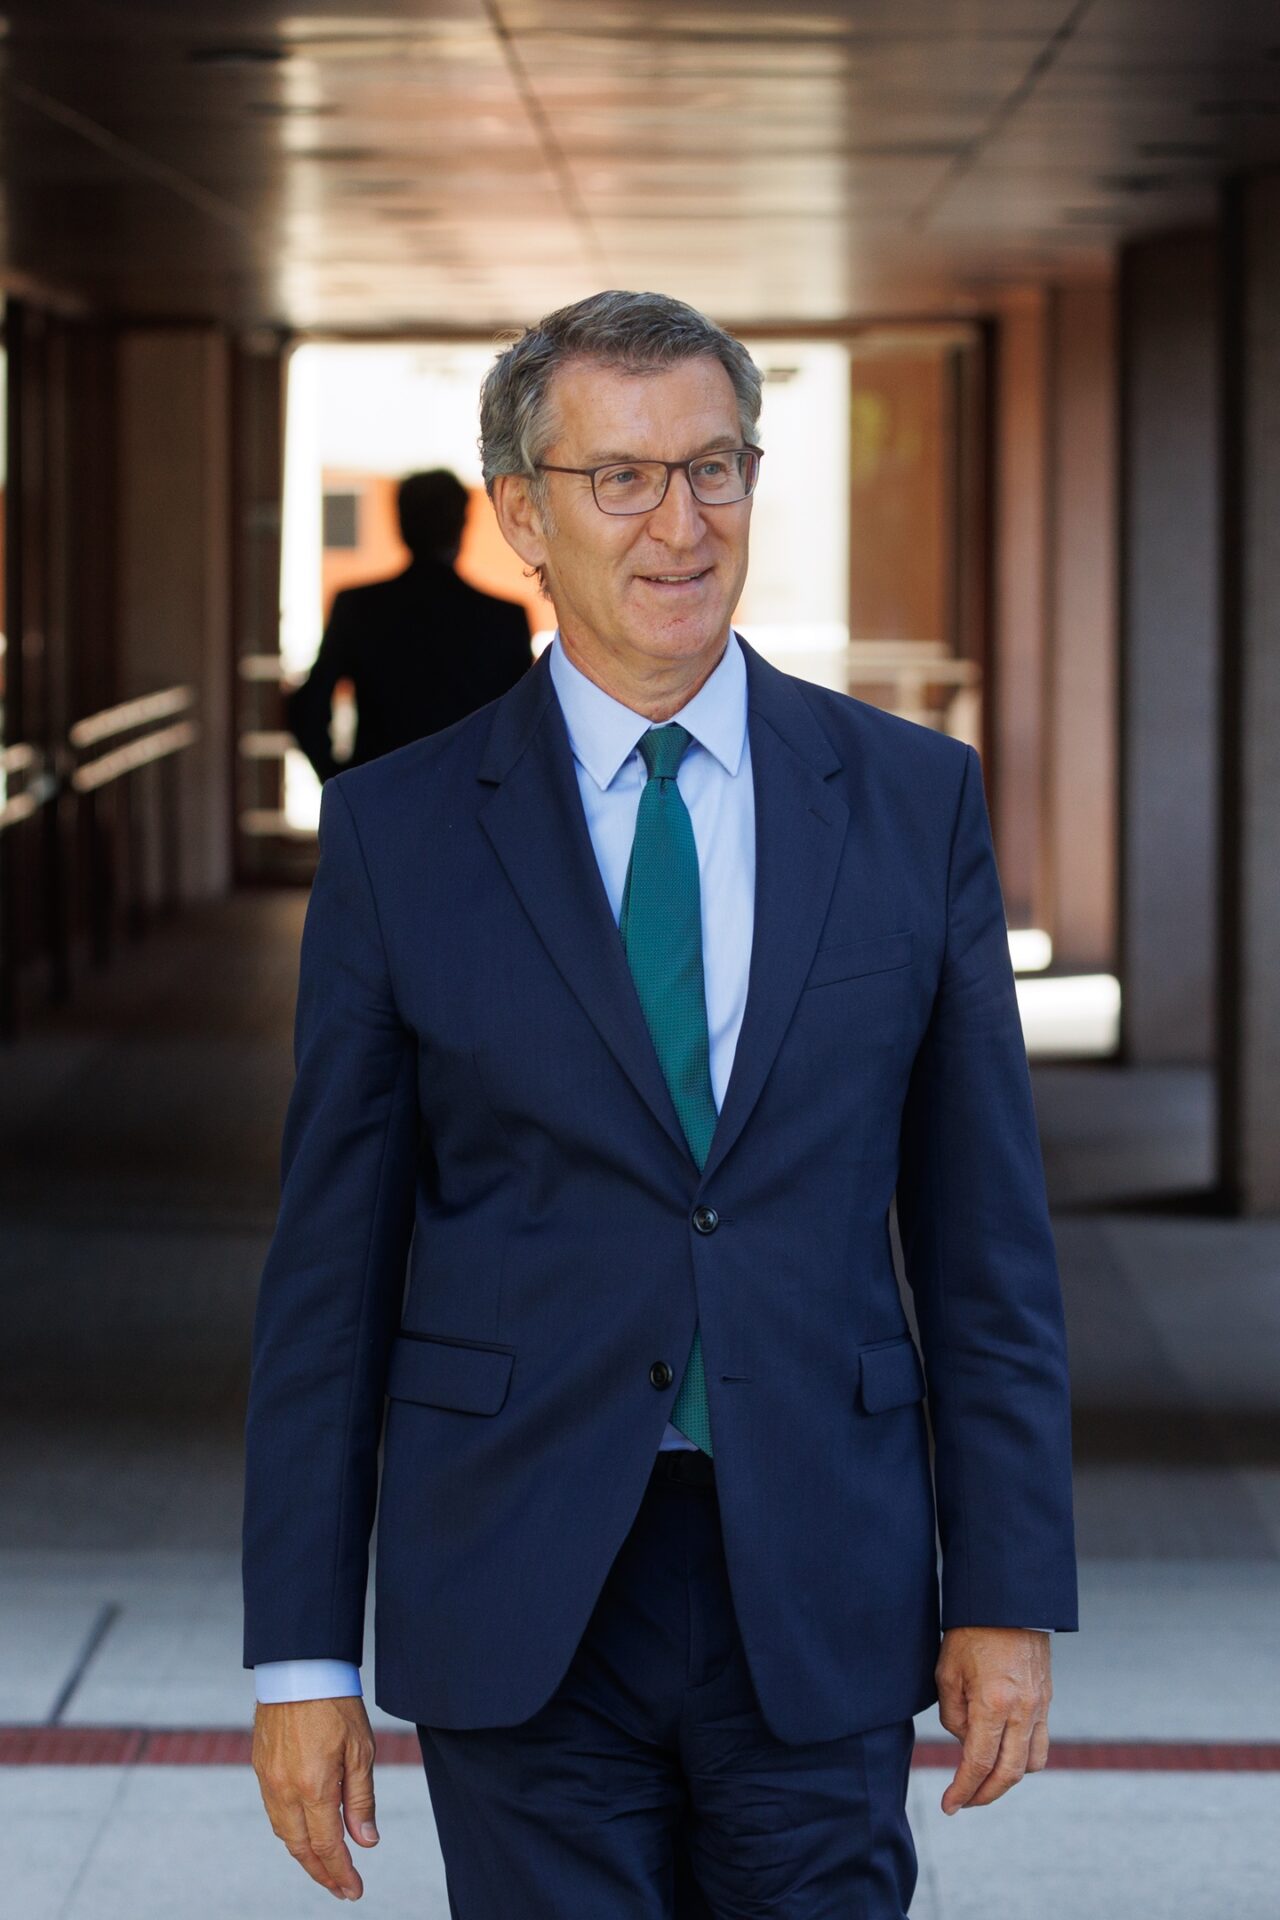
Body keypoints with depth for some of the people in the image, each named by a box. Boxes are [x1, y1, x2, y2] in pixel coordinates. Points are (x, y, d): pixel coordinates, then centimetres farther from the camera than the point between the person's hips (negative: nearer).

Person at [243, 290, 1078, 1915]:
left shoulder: (912, 800, 4)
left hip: (819, 1599, 1)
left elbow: (985, 1232, 5)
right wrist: (301, 1655, -1)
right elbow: (330, 1265, 2)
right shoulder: (398, 833, 1)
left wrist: (1010, 1595, 1)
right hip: (519, 1602, -1)